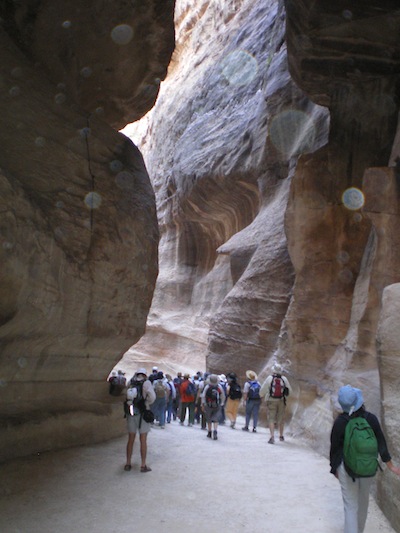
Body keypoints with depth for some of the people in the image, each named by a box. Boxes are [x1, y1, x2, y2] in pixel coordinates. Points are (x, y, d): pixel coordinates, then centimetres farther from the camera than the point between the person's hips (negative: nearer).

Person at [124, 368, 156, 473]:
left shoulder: (131, 383, 4)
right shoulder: (146, 383, -8)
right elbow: (152, 396, -19)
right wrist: (147, 404, -3)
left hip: (130, 414, 4)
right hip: (142, 414, -4)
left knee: (130, 440, 14)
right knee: (143, 440, 4)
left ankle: (128, 464, 20)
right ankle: (143, 466, 8)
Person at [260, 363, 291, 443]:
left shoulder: (269, 378, -11)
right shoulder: (284, 379, -4)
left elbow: (263, 390, -6)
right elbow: (289, 390, 6)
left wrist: (262, 395, 16)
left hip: (271, 401, -2)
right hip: (281, 401, 2)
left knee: (271, 419, -1)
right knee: (281, 419, 18)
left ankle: (272, 436, -17)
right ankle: (281, 435, 31)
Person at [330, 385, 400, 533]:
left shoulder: (340, 421, -17)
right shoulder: (371, 418, -12)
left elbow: (335, 446, -9)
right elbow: (381, 443, -3)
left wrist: (334, 467, 6)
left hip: (347, 467, -3)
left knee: (351, 505, 6)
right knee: (363, 501, 24)